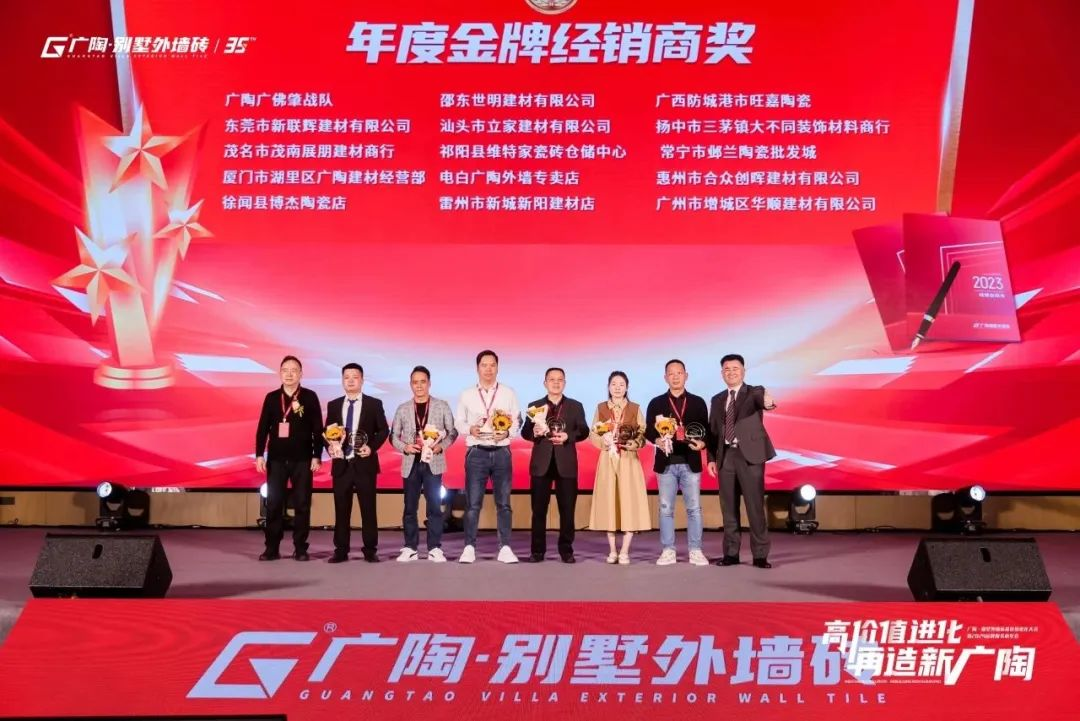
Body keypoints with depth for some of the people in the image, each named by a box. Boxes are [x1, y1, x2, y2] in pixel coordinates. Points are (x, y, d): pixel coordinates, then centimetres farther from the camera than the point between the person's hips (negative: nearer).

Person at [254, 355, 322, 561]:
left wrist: (317, 456, -6)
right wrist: (259, 454, -1)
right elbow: (263, 428, 6)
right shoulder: (271, 397, 6)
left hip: (302, 459, -2)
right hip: (276, 459, 2)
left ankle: (300, 548, 9)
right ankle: (272, 548, 9)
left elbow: (317, 429, -1)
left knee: (302, 504, 2)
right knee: (273, 504, 2)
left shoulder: (310, 397, 0)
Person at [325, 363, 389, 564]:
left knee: (368, 508, 0)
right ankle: (341, 550, 10)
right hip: (341, 464, 2)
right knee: (341, 509, 5)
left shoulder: (374, 404, 3)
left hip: (365, 463, -2)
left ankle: (370, 550, 7)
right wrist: (330, 446, -8)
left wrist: (372, 447, -12)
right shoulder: (333, 405, 11)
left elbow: (383, 430, 3)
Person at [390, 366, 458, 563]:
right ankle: (410, 548, 11)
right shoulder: (402, 409, 9)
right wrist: (405, 447, -9)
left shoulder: (442, 406, 4)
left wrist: (441, 446, -14)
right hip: (411, 463, 2)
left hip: (433, 462, -2)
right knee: (410, 508, 4)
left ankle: (435, 548, 3)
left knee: (434, 507, -2)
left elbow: (453, 431, 3)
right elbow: (393, 436, 9)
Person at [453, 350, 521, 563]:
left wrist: (507, 433, -14)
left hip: (501, 452, 0)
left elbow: (517, 423, 5)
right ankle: (469, 548, 5)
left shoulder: (509, 393, 7)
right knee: (473, 502, -1)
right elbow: (458, 422, 8)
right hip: (476, 452, 0)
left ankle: (505, 548, 8)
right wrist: (470, 429, -12)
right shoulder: (467, 395, 8)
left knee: (503, 502, 3)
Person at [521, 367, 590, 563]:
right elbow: (525, 432, 2)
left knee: (567, 509, 3)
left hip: (566, 463, 0)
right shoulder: (535, 406, 9)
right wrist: (534, 432, -20)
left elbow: (584, 431, -1)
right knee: (539, 509, 4)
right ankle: (538, 550, 11)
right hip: (541, 463, 0)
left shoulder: (575, 406, 9)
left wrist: (568, 436, -18)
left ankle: (566, 550, 12)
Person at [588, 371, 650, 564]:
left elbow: (643, 435, 1)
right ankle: (612, 551, 8)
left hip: (629, 460, -1)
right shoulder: (601, 408, 9)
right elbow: (593, 435, 5)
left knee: (629, 501, -6)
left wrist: (630, 444, -17)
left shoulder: (635, 408, 6)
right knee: (608, 501, 0)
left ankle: (624, 552, -1)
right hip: (607, 459, 1)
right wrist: (604, 441, -14)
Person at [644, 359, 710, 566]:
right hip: (666, 462, 0)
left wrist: (702, 443, -15)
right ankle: (668, 551, 10)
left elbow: (706, 429, 5)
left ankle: (695, 551, 8)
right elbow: (649, 431, 4)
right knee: (666, 509, 4)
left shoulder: (698, 402, 7)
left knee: (694, 508, 1)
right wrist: (658, 440, -17)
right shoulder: (656, 403, 7)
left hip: (690, 462, 0)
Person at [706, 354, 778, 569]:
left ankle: (760, 555, 0)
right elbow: (712, 431, 15)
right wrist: (711, 458, 6)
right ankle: (731, 553, 15)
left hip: (750, 455, -4)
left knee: (755, 506, -4)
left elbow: (762, 399, -23)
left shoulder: (754, 392, 2)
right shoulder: (717, 400, 15)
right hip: (726, 456, 4)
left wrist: (768, 402, -47)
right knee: (729, 507, 7)